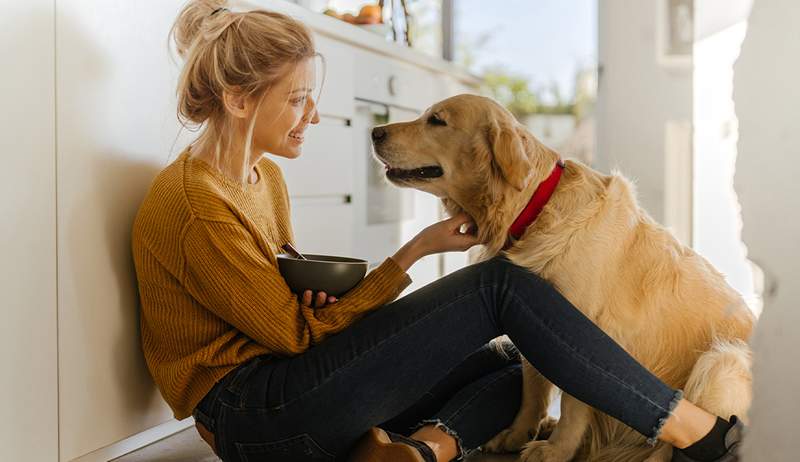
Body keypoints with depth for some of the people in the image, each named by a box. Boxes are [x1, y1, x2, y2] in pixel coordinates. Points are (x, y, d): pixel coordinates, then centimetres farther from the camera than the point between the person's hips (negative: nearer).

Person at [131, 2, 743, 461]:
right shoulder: (195, 204, -16)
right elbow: (297, 333, -13)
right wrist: (415, 252, -9)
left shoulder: (265, 177, 13)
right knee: (500, 285, -14)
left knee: (503, 368, 7)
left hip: (283, 398, 9)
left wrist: (321, 294, -5)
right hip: (255, 413, -9)